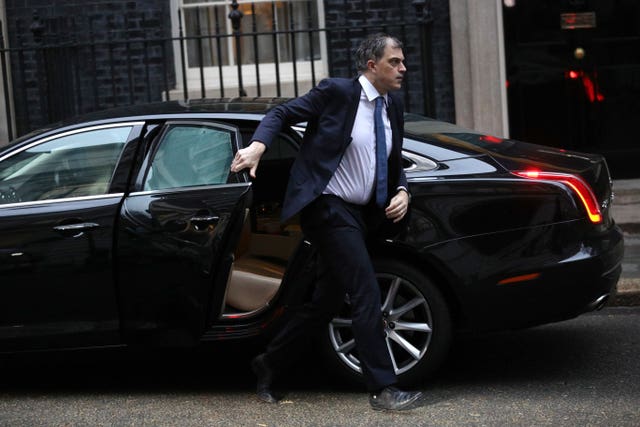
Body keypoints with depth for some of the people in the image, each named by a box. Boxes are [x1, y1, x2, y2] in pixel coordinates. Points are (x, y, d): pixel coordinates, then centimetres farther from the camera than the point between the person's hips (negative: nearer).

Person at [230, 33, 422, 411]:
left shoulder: (394, 105, 10)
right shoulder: (336, 92, -10)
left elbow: (394, 162, 19)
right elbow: (283, 113, -5)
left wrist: (402, 190, 0)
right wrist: (258, 145, -23)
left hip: (360, 214, 8)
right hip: (328, 208, -8)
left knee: (328, 300, 14)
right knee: (367, 295, -13)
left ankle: (270, 364, 31)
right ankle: (383, 390, -8)